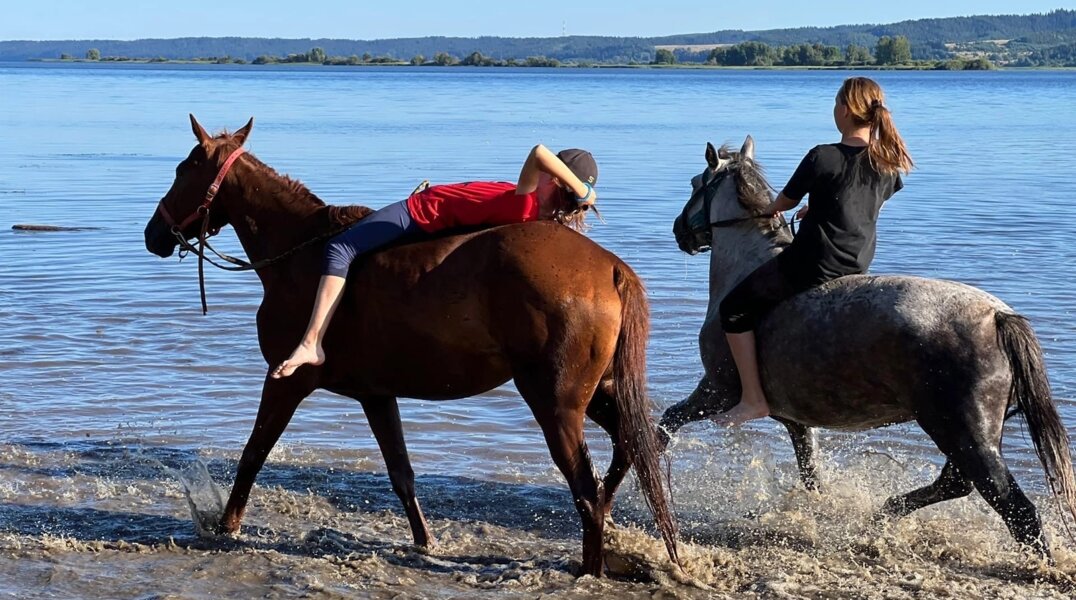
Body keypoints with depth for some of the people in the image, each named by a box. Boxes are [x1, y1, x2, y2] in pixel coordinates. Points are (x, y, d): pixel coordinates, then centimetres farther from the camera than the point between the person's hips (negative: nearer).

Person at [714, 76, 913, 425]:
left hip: (810, 267, -7)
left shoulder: (822, 158, -16)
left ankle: (753, 400, 3)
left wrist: (770, 210, 23)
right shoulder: (888, 162, 1)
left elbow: (785, 202, -2)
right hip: (858, 271, 7)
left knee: (734, 309, 8)